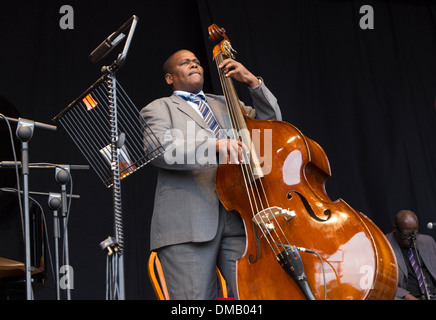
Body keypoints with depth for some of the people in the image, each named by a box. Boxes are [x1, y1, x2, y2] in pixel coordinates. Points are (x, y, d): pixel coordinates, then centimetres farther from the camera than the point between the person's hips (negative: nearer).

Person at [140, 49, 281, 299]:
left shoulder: (226, 105, 30)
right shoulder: (158, 108, 14)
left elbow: (272, 120, 30)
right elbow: (159, 149, -7)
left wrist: (253, 82, 17)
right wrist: (214, 145, -21)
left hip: (238, 218, 3)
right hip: (187, 223, -3)